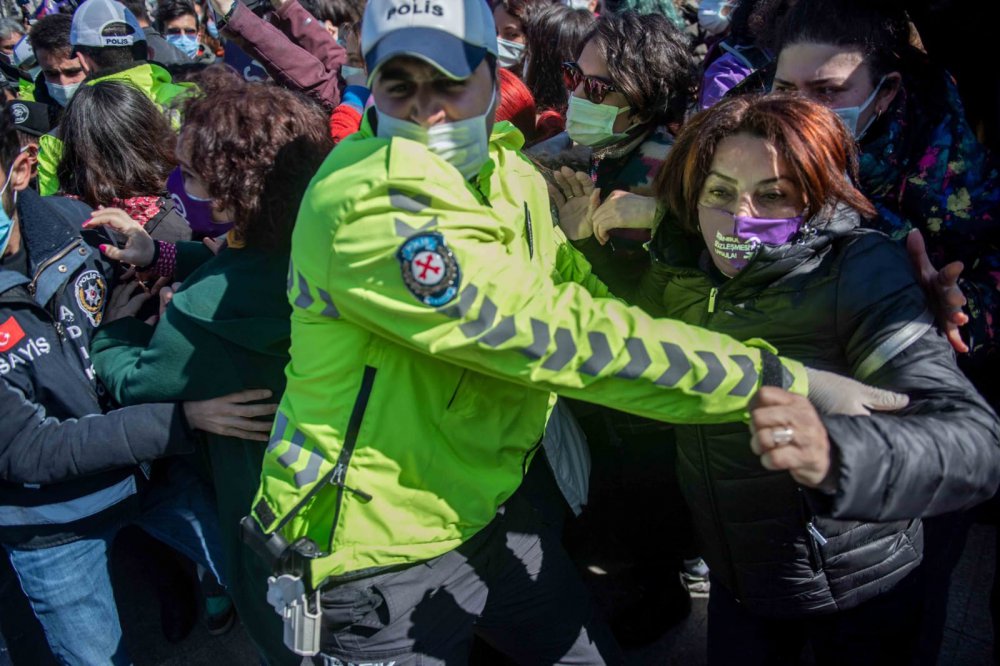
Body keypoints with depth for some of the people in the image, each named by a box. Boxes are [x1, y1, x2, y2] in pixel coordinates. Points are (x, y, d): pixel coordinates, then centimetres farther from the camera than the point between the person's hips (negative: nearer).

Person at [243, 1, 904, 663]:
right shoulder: (367, 207, -28)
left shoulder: (510, 173, 0)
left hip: (489, 508, 7)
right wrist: (784, 381, -27)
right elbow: (559, 333, -32)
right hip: (376, 554, -7)